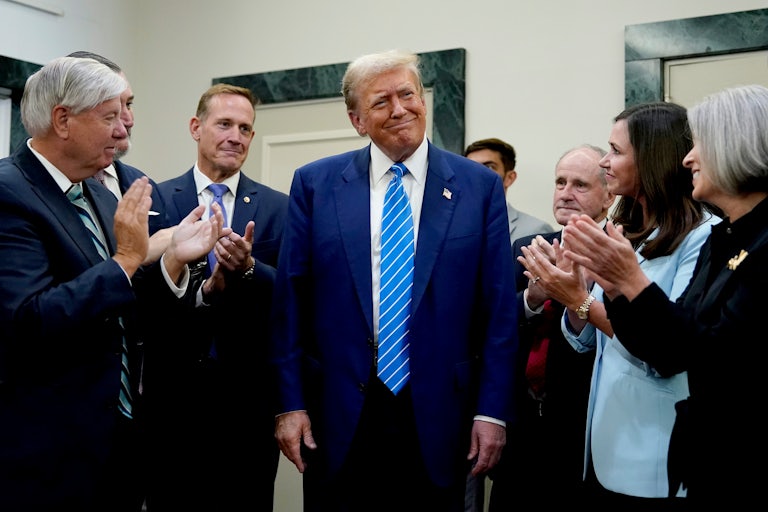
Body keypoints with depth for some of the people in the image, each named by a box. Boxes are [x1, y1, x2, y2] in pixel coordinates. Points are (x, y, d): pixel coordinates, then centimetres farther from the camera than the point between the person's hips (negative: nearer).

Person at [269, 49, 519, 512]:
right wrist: (291, 404, -2)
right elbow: (290, 300, 1)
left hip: (437, 417, 0)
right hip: (337, 418, 0)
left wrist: (493, 409, -3)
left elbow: (499, 308, 0)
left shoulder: (480, 186, 1)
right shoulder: (315, 184, 2)